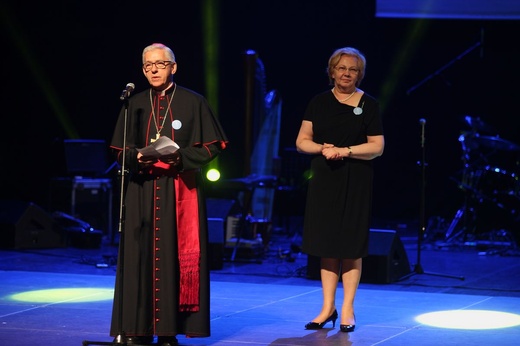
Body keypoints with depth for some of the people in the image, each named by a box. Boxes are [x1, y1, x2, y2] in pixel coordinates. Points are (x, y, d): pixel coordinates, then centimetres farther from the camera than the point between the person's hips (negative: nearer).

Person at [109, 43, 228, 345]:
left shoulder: (193, 102, 1)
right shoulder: (135, 104, 10)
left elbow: (212, 145, 0)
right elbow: (121, 150, 12)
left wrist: (179, 157, -14)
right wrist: (138, 157, -10)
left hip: (181, 192, -3)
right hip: (143, 191, 3)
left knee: (176, 255, -5)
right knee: (141, 256, -1)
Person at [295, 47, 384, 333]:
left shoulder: (368, 104, 0)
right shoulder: (319, 102, 7)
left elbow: (377, 147, -4)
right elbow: (302, 141, 6)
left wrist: (345, 151, -15)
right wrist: (323, 148, -13)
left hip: (355, 183, -2)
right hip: (324, 180, 3)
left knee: (351, 245, -1)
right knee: (326, 244, 4)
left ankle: (347, 309, 5)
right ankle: (328, 307, 11)